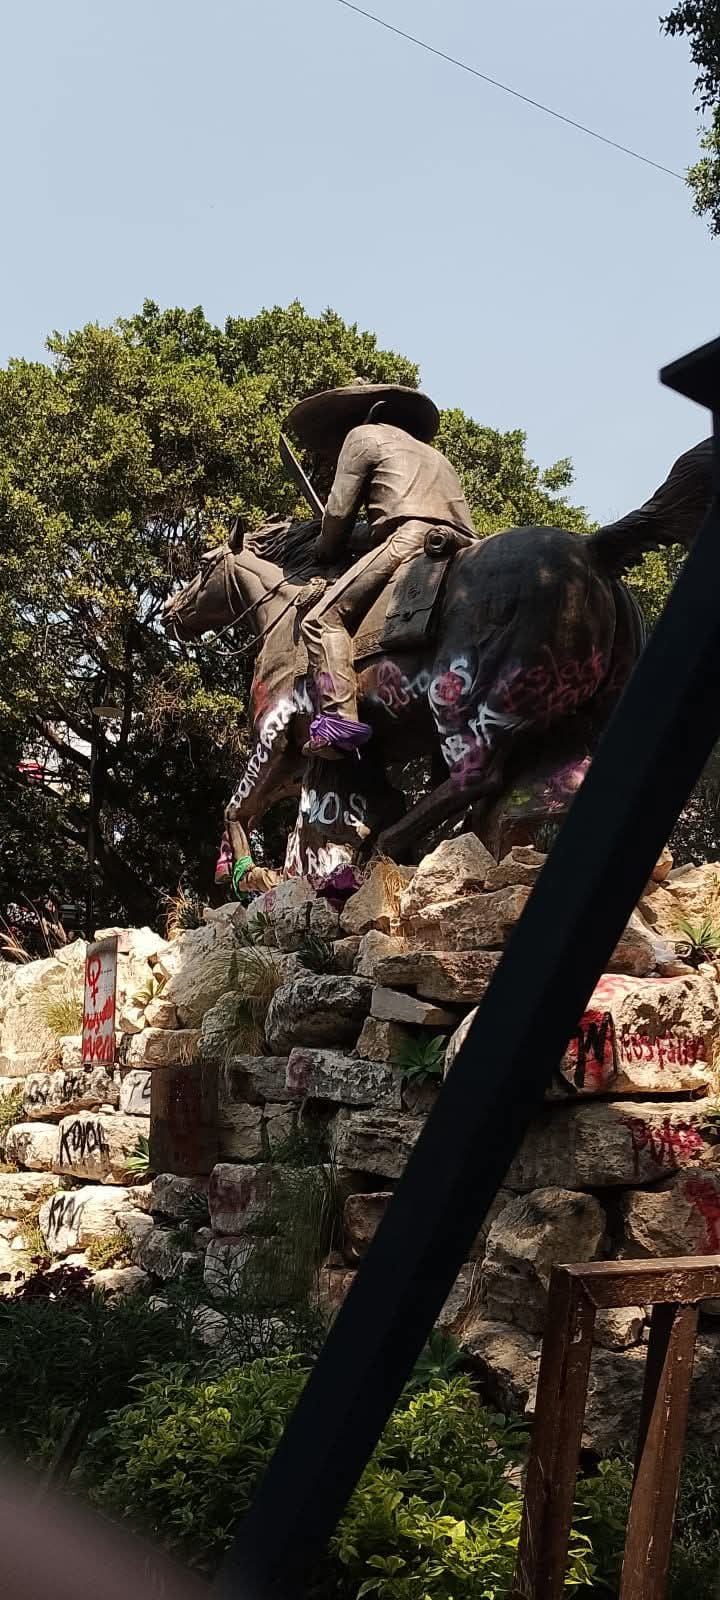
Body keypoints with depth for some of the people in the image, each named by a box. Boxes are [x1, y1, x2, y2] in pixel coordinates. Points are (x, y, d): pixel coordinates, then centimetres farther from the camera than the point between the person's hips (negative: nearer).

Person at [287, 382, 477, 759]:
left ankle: (339, 717, -31)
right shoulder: (431, 453, 40)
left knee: (323, 619, -10)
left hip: (410, 534, -8)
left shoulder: (363, 435, 18)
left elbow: (339, 512, 8)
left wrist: (325, 552, 26)